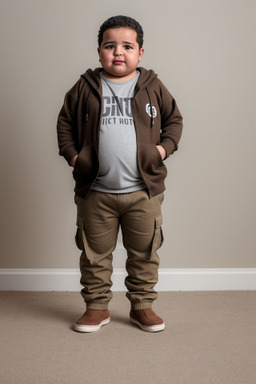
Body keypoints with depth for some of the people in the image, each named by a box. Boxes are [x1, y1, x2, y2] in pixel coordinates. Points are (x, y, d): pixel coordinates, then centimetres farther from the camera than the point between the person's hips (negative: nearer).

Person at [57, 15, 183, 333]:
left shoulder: (153, 87, 5)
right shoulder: (85, 88, 4)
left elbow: (174, 119, 15)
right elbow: (64, 122, 13)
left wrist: (165, 147, 0)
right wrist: (72, 153, 1)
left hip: (143, 191, 0)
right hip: (95, 192, 0)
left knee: (144, 253, 10)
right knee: (95, 253, 10)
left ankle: (142, 306, 27)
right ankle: (97, 307, 26)